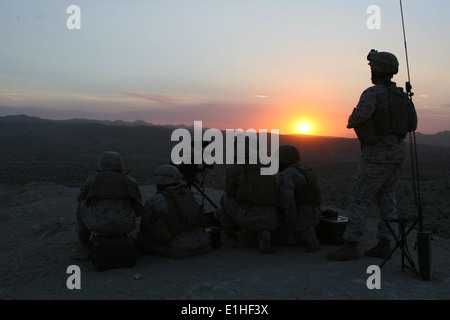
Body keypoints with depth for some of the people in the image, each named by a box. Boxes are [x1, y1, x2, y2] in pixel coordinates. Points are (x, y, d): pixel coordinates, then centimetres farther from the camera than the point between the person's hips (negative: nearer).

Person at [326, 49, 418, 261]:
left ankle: (350, 247, -5)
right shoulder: (403, 96, 12)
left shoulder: (373, 93, -13)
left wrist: (352, 122, -8)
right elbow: (412, 125, 17)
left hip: (377, 155, -8)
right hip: (397, 152, 9)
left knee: (359, 200, -6)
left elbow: (360, 115, -31)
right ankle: (384, 246, 15)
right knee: (387, 200, 11)